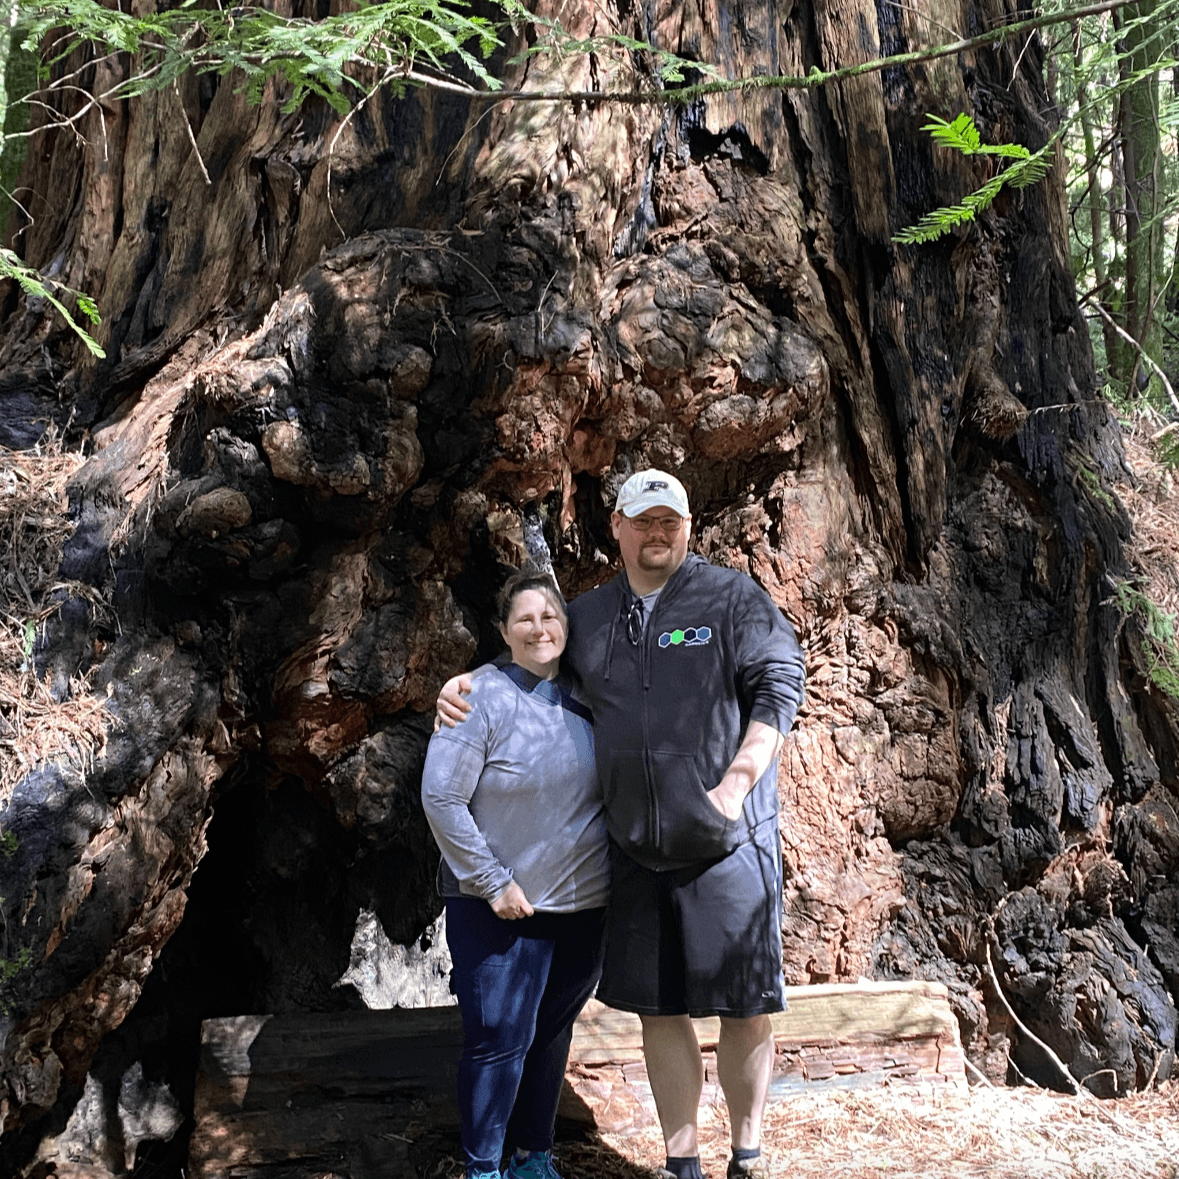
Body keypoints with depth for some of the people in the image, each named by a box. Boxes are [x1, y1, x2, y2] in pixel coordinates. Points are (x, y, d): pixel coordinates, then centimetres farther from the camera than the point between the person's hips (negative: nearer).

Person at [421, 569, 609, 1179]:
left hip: (582, 903, 5)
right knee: (500, 1039, -1)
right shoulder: (483, 697, -13)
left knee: (552, 1034, 15)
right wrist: (492, 882, -15)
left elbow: (608, 792, 16)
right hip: (502, 906, -5)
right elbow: (441, 796, -15)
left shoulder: (581, 699, 4)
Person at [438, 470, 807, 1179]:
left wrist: (737, 783, -18)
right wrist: (462, 682, 7)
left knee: (746, 1007, 3)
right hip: (635, 849, 4)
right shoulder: (588, 616, 11)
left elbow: (779, 684, -9)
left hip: (729, 844, -4)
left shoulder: (734, 598, -1)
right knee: (659, 1008, 10)